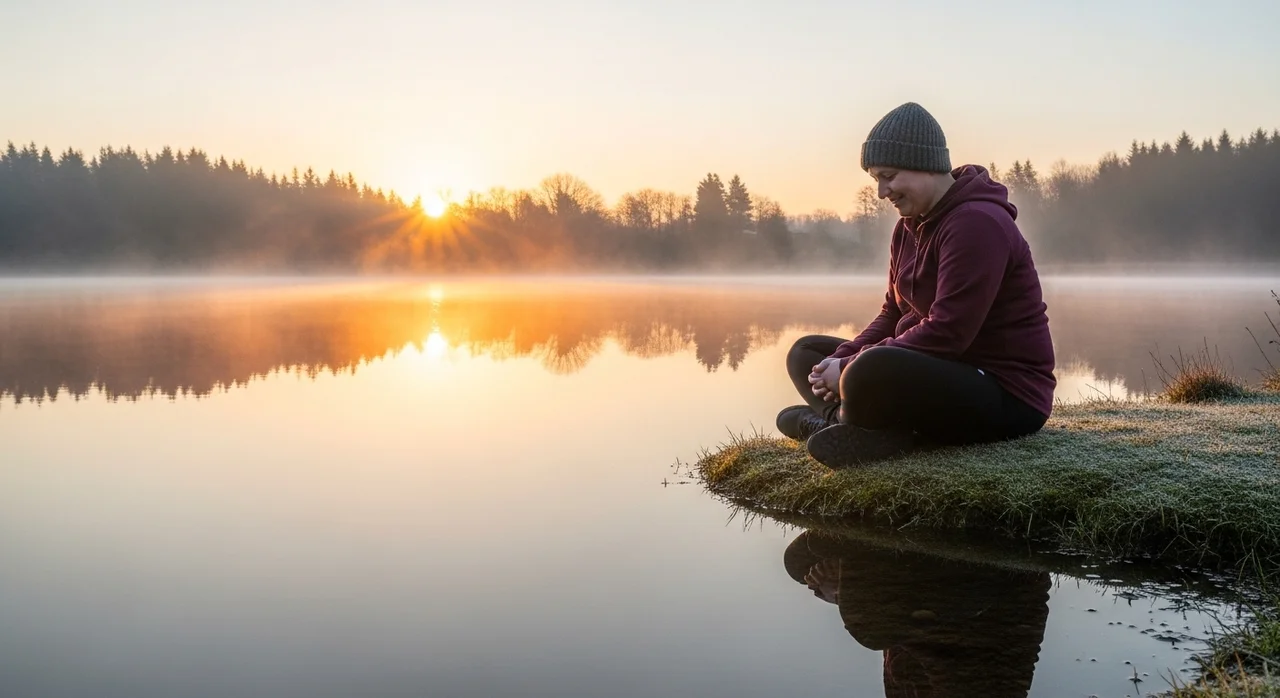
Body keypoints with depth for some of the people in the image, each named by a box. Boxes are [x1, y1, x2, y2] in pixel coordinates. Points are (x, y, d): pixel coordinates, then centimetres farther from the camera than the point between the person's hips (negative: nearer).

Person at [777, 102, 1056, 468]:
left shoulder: (977, 222, -18)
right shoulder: (909, 227, 11)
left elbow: (946, 333, -25)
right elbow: (892, 315, 12)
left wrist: (851, 367, -21)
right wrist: (844, 359, -8)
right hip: (946, 373, 11)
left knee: (872, 371, -39)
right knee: (807, 353, 9)